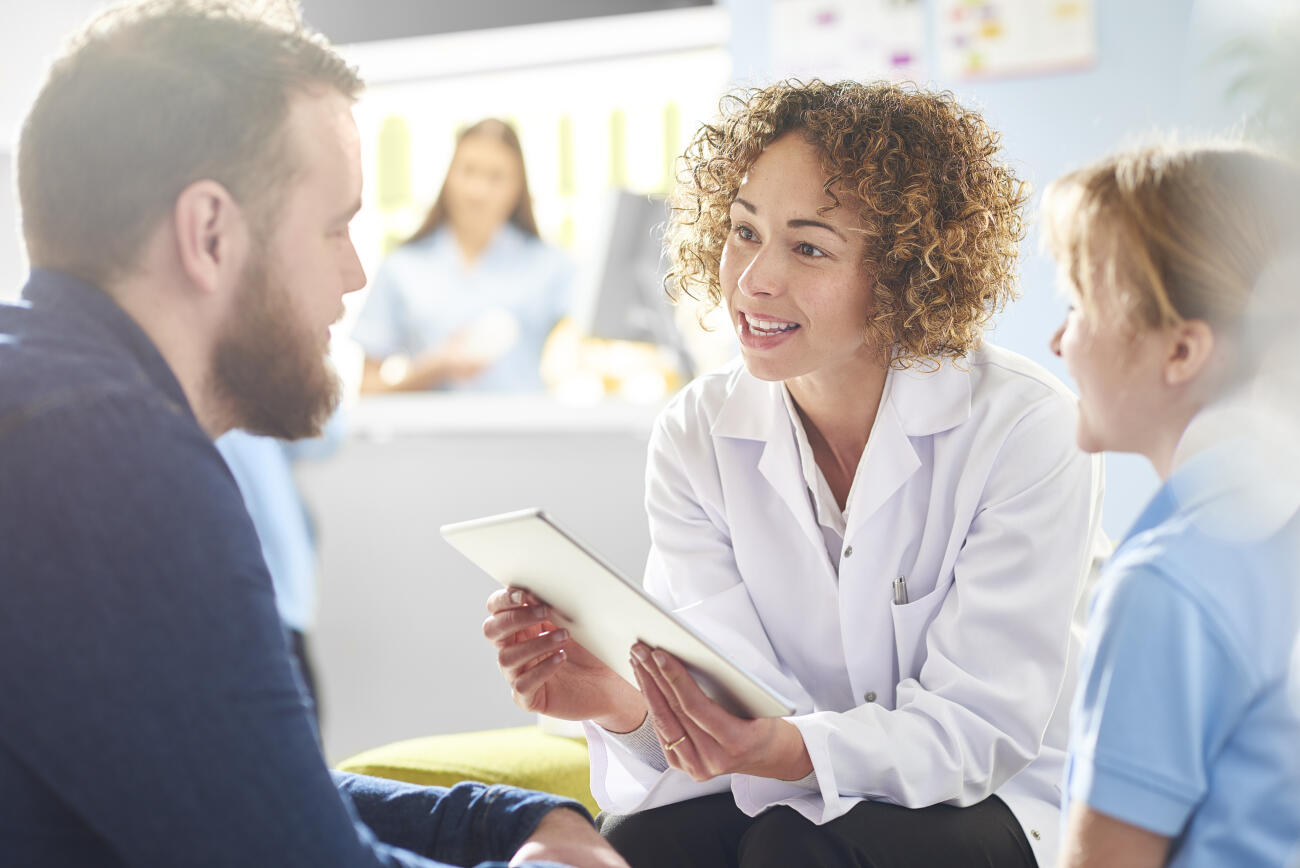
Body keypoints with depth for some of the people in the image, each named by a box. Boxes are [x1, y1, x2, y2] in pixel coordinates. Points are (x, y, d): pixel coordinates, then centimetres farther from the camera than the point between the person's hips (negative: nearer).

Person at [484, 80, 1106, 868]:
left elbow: (978, 726, -18)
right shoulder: (696, 437, -3)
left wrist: (790, 751, -38)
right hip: (785, 799, 3)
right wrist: (624, 706, -35)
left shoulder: (1027, 429, -17)